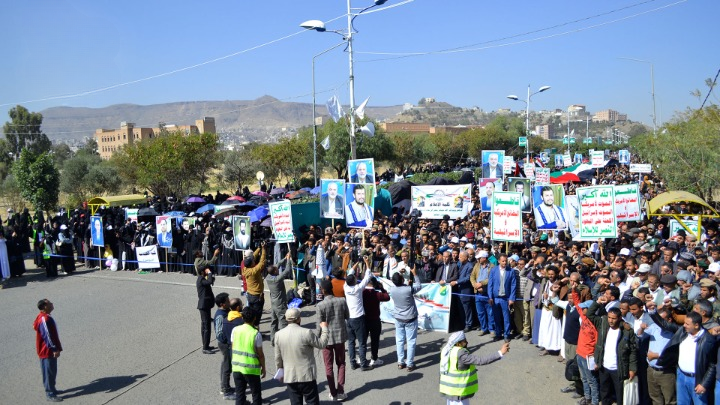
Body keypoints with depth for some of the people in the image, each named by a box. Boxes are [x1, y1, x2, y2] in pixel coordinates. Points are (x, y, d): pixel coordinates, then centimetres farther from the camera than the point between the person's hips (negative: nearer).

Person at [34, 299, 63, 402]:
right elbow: (48, 336, -26)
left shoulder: (42, 317, 8)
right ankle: (50, 395, 5)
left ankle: (50, 389, 32)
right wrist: (55, 349, -22)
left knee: (49, 371, 20)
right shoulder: (45, 319, -25)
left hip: (45, 350, 10)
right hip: (48, 351, -10)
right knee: (50, 372, -2)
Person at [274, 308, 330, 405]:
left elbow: (278, 358, 5)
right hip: (307, 375, -4)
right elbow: (321, 344, -4)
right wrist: (324, 328, 11)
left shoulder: (278, 335, -3)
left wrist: (281, 371, 20)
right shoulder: (306, 333, -17)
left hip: (289, 376, 4)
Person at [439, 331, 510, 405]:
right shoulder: (461, 354, -26)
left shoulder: (446, 350, 0)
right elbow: (480, 361, -31)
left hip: (449, 388, 9)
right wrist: (500, 353, -31)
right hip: (458, 391, -9)